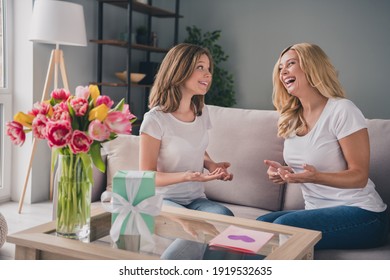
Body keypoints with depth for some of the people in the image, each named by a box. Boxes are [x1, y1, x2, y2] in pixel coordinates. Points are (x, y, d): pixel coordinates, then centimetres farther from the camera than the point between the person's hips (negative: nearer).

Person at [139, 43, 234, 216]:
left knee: (224, 216, -26)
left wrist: (211, 165, 1)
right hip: (164, 199, -5)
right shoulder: (156, 119, -16)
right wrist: (187, 176, -28)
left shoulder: (201, 112, 6)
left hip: (195, 199, 5)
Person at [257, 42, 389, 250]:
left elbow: (359, 176, -13)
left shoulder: (341, 110, -13)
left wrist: (314, 177, -30)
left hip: (362, 213, -6)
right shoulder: (291, 119, 10)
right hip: (320, 211, 6)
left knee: (284, 225, -27)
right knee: (261, 223, -17)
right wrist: (283, 172, -5)